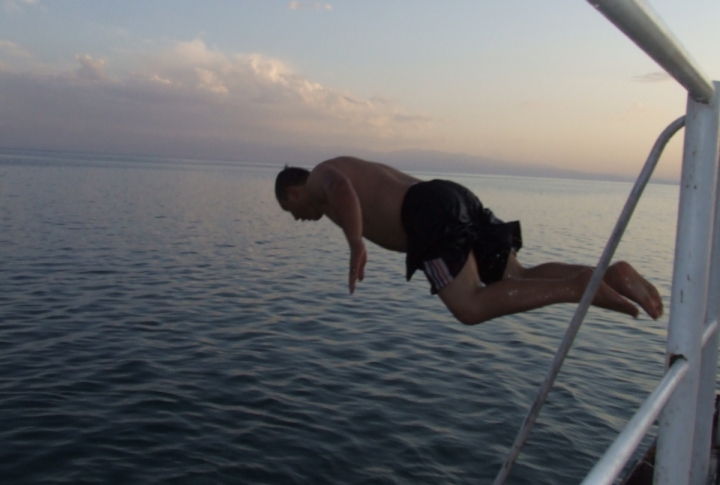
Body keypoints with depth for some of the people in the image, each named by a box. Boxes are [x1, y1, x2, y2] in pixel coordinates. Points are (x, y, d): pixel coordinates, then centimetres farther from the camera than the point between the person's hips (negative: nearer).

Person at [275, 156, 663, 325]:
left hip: (434, 212, -9)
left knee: (470, 308, -14)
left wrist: (355, 245, -29)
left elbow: (342, 188, -16)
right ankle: (611, 274, -7)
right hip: (455, 199, 9)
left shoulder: (320, 176, 10)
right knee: (518, 281, 8)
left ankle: (578, 287, -21)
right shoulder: (357, 172, 37)